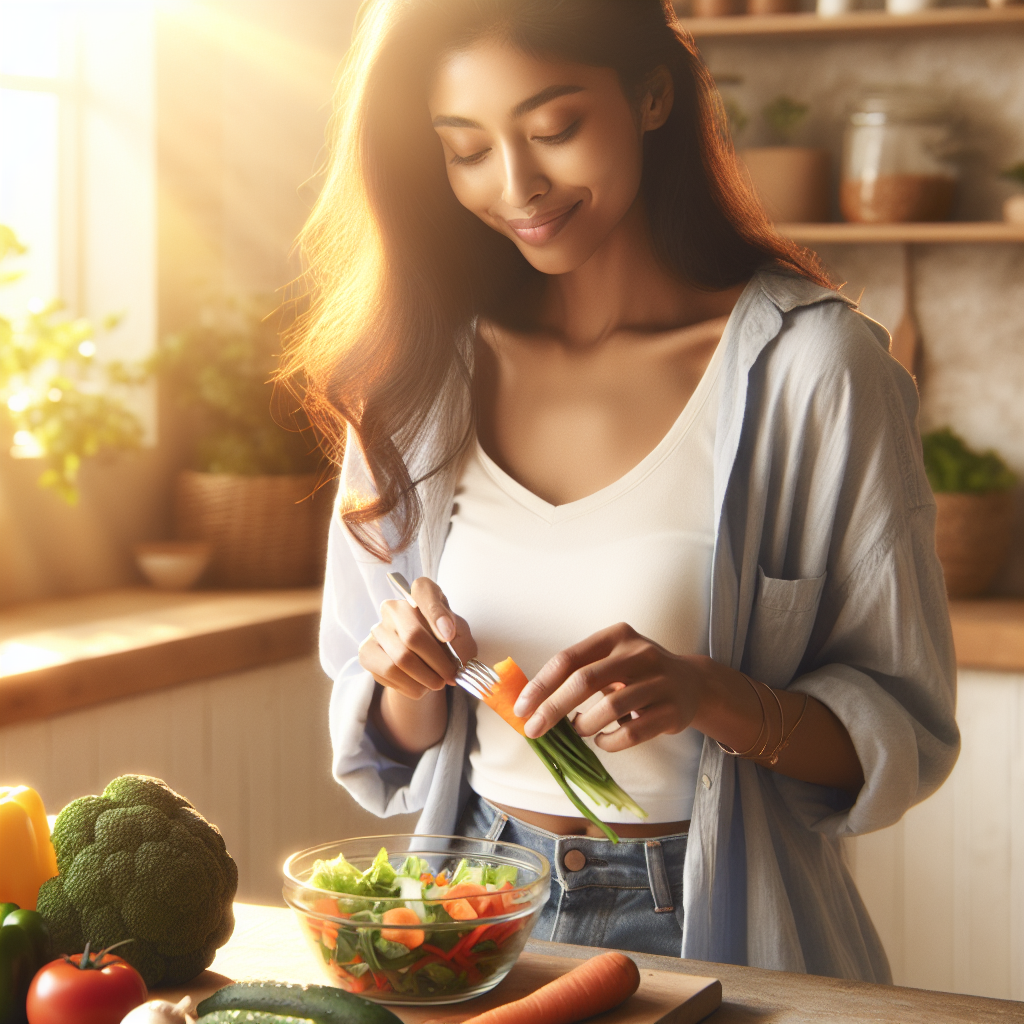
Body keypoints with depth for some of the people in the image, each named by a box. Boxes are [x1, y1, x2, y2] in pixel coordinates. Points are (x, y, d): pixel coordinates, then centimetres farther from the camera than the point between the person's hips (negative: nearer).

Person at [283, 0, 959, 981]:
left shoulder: (809, 366, -10)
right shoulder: (423, 372, 4)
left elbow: (904, 733, -7)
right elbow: (393, 752, 11)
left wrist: (705, 695, -25)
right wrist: (413, 683, -12)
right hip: (477, 923, 4)